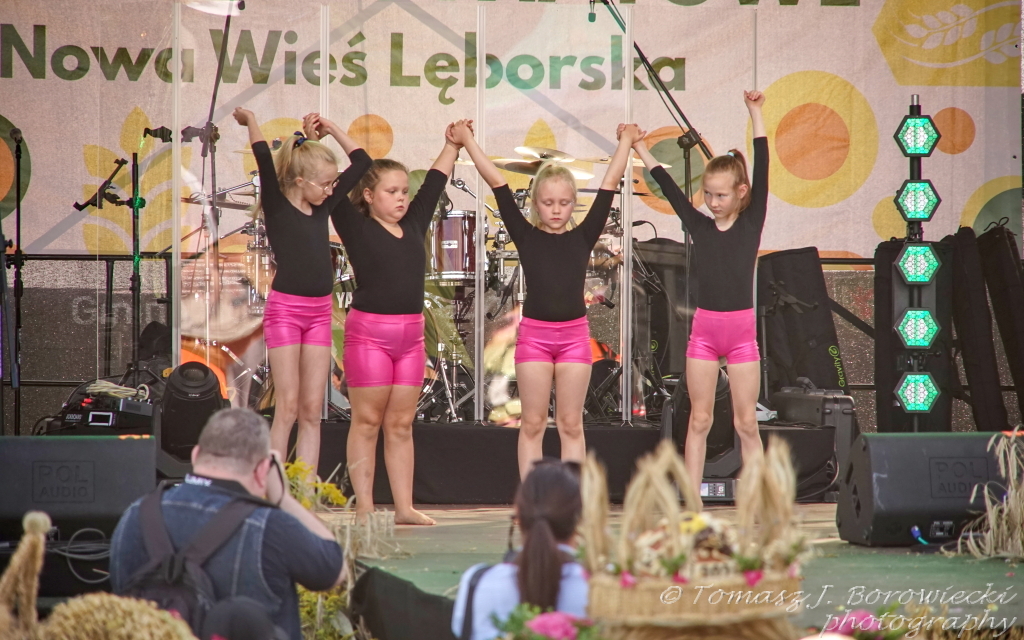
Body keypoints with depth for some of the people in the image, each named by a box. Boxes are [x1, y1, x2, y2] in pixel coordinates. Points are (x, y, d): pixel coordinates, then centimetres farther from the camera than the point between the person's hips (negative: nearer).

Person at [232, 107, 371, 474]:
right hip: (285, 310, -6)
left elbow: (362, 162, 17)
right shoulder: (278, 207, -5)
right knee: (288, 408, -7)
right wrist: (250, 121, -8)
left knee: (312, 410, 4)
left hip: (320, 312, 6)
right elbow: (264, 159, -19)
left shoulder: (323, 207, 10)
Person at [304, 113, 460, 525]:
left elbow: (435, 180, 19)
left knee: (401, 425, 8)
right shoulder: (357, 228, -2)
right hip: (368, 332, -5)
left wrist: (454, 144, 25)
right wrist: (317, 141, -9)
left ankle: (404, 507, 9)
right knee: (367, 422, -1)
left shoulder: (415, 225, 10)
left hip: (411, 334, 5)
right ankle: (364, 507, 2)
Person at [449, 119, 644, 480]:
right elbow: (497, 183, 1)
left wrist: (626, 143, 12)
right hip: (534, 334, -1)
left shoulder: (582, 238, 5)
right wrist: (467, 141, 0)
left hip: (574, 335, 1)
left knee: (571, 424, 5)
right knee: (533, 424, 3)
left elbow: (609, 186, 8)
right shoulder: (526, 237, 2)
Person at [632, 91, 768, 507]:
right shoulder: (699, 226, 5)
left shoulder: (751, 223, 0)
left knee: (747, 424, 1)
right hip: (704, 329, 2)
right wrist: (637, 146, 6)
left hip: (742, 331, -2)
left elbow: (762, 169, -7)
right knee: (699, 420, 4)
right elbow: (666, 184, 6)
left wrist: (755, 114, -11)